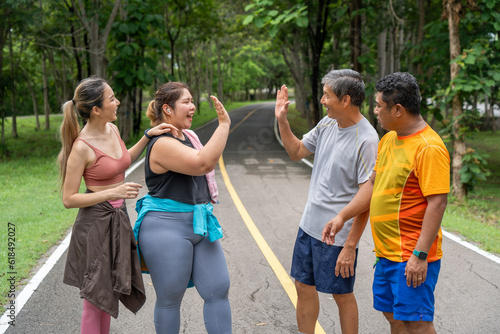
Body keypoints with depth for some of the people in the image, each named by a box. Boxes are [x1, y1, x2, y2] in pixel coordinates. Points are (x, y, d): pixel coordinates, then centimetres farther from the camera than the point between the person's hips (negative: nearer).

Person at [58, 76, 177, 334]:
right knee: (95, 296, 3)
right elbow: (68, 199, -17)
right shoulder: (81, 147, -21)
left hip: (118, 220, 8)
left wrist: (148, 136, 11)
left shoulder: (112, 130, 2)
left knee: (109, 292, 17)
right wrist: (113, 193, -23)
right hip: (95, 223, -8)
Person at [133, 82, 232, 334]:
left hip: (199, 225, 9)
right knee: (170, 299, 4)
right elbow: (203, 163, -29)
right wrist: (224, 124, -26)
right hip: (168, 229, -8)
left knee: (218, 290, 3)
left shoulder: (187, 136, 13)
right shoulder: (163, 144, -17)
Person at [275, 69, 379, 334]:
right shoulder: (327, 124, 2)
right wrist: (282, 120, 4)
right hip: (310, 224, 7)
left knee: (341, 294, 8)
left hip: (338, 234, -7)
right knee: (304, 287, 16)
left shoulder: (366, 141, -20)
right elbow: (296, 152, 18)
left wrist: (350, 246, -20)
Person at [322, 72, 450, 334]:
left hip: (412, 257, -9)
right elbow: (373, 184, 17)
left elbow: (437, 203, -21)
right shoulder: (388, 140, 11)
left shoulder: (429, 148, -18)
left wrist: (420, 255, -23)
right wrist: (342, 217, 10)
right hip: (387, 252, 9)